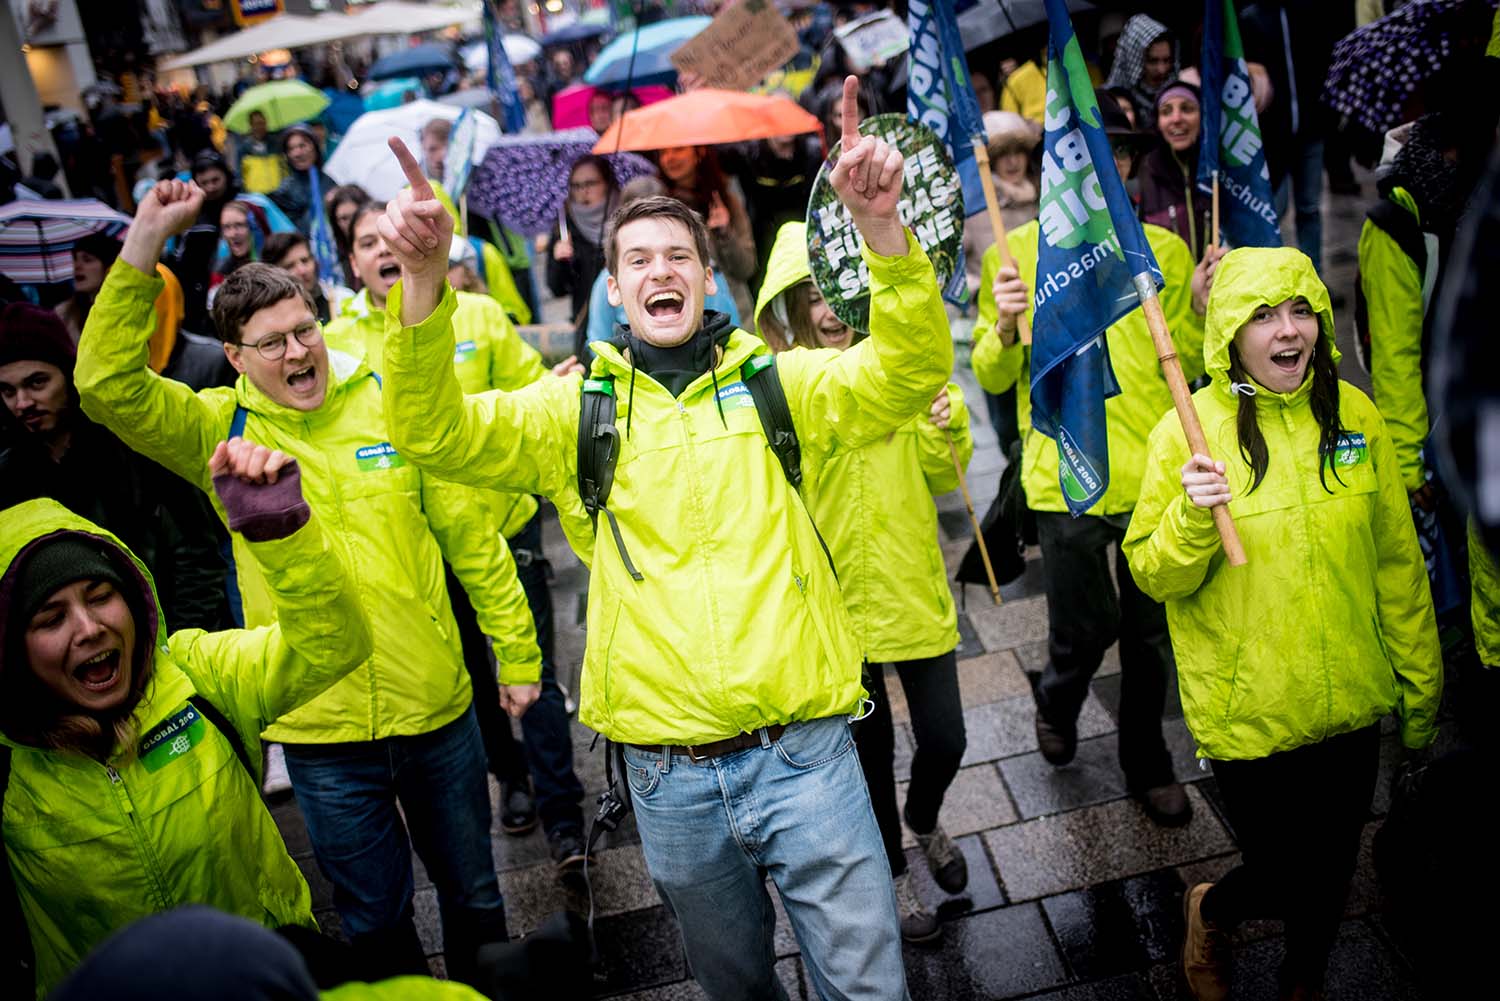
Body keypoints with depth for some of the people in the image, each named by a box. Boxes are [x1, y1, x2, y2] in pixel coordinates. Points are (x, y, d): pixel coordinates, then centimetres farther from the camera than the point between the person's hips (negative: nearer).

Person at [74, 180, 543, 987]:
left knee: (471, 890, 20)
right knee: (373, 912, 17)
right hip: (320, 731, -1)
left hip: (438, 708, 1)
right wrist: (144, 243, -25)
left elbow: (472, 536, 0)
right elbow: (106, 384, -19)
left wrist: (516, 652, 2)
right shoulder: (220, 430, -3)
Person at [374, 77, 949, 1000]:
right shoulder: (577, 408, 3)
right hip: (670, 781, 1)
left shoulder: (776, 382, 2)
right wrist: (424, 279, -26)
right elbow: (436, 432, -9)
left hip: (804, 753, -1)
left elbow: (907, 374, -12)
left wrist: (881, 224, -28)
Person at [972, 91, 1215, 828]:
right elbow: (994, 378, -2)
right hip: (1065, 477, -2)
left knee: (1151, 634, 13)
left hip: (1154, 471, 3)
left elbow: (1185, 366, 9)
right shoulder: (1016, 253, -1)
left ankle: (1147, 765, 35)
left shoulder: (1163, 250, 5)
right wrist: (1004, 328, -22)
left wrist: (1199, 309, -8)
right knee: (1086, 628, 4)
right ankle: (1057, 704, 40)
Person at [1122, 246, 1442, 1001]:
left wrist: (1422, 684, 11)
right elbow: (1153, 576, -9)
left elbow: (1398, 563, 5)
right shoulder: (1189, 431, -13)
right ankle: (1211, 912, 42)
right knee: (1286, 880, 6)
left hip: (1351, 705, 4)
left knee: (1332, 868, 19)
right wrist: (1194, 517, -29)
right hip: (1248, 713, -3)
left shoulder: (1354, 415, -3)